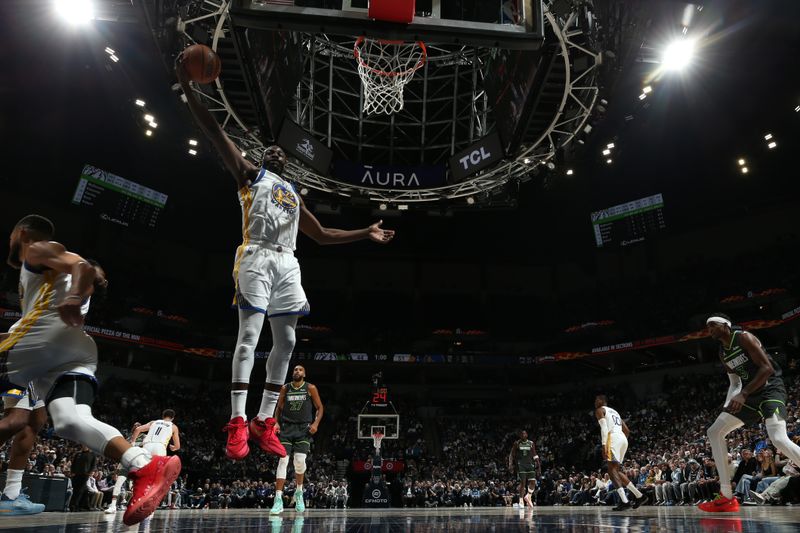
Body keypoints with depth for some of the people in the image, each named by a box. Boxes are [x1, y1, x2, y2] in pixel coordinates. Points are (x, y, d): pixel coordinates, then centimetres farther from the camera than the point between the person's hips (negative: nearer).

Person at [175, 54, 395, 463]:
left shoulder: (294, 195, 31)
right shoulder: (249, 173, 15)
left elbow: (321, 235, 30)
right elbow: (214, 131, 4)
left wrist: (364, 234, 26)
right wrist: (187, 87, -5)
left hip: (287, 264, 6)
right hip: (256, 258, -6)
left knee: (286, 342, -1)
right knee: (249, 334, -16)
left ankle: (264, 421, 5)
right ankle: (237, 422, -17)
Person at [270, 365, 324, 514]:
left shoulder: (310, 388, 1)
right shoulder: (285, 388, 7)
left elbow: (320, 408, 4)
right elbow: (279, 408, 15)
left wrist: (316, 423, -10)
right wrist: (276, 422, -1)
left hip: (304, 428, -1)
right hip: (286, 427, 2)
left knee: (300, 461, -10)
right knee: (283, 461, -8)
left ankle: (299, 493, 17)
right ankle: (278, 500, -7)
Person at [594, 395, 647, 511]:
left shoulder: (600, 410, 6)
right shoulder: (614, 411, 30)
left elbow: (604, 428, -10)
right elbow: (627, 430, 28)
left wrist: (604, 446, -17)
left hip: (613, 438, -8)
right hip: (623, 439, 8)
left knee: (612, 469, -9)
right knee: (615, 470, 15)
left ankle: (625, 501, -22)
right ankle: (639, 496, 13)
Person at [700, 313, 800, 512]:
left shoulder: (744, 337, -12)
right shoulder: (722, 354, 13)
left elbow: (767, 368, -20)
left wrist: (743, 394, -25)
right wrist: (728, 404, 3)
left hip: (770, 389, -9)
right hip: (750, 394, 9)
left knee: (779, 440, -32)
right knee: (714, 432, 2)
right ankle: (727, 498, 2)